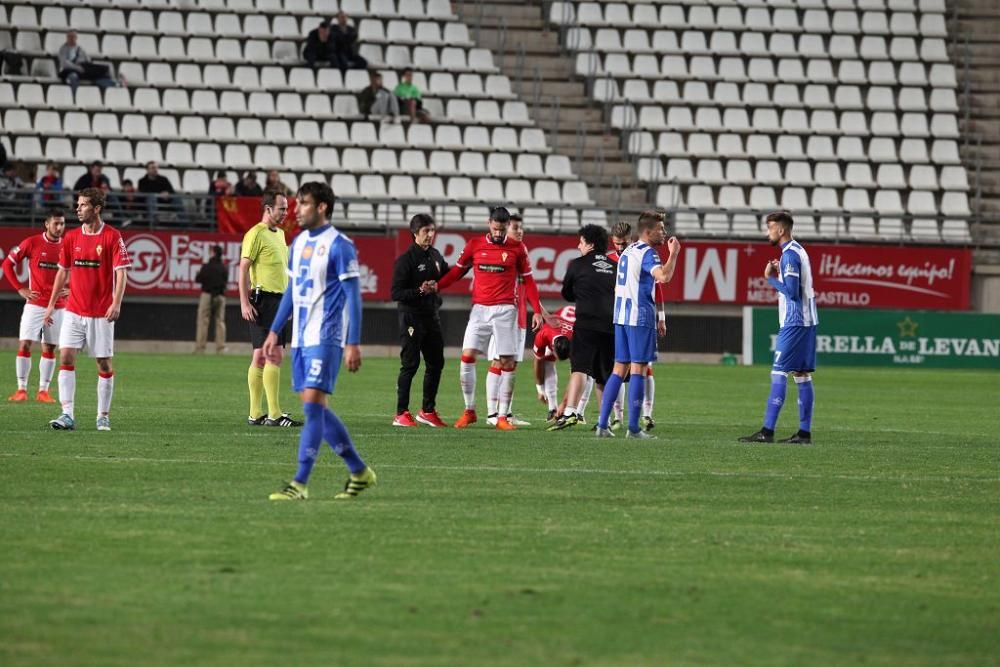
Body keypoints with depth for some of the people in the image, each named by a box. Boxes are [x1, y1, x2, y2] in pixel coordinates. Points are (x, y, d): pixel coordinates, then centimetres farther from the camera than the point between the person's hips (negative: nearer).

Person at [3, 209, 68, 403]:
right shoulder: (32, 243, -5)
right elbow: (7, 264, 1)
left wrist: (71, 289, 1)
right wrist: (20, 289, -5)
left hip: (58, 305, 2)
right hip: (35, 304, -2)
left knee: (49, 348, 5)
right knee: (25, 344, -9)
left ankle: (43, 391, 10)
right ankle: (21, 389, -3)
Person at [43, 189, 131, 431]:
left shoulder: (112, 237, -6)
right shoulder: (71, 237, 7)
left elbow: (120, 272, -10)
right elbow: (63, 271, 15)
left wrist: (116, 304, -21)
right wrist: (51, 304, 13)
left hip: (101, 313, -3)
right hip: (74, 310, 3)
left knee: (104, 363, 2)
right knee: (66, 357, -9)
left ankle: (103, 416, 13)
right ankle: (67, 415, -11)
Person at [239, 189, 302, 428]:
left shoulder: (279, 234, 18)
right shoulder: (256, 234, -9)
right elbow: (244, 268, -12)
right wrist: (244, 302, -18)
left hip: (279, 300, 9)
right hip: (264, 299, -9)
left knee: (261, 357, 9)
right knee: (274, 355, -13)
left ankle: (255, 414, 10)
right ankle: (274, 414, -15)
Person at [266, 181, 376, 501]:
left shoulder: (339, 245, -10)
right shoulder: (299, 242, 13)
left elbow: (353, 296, -11)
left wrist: (353, 344, -16)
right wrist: (275, 332, 19)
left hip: (325, 338, -8)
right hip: (300, 338, 8)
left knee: (313, 403, -12)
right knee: (316, 408, 9)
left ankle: (300, 484, -13)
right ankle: (359, 472, 21)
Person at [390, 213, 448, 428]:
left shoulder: (435, 256, 11)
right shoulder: (406, 259, -11)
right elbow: (396, 293, -14)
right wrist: (419, 291, -25)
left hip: (432, 316, 7)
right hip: (412, 317, -7)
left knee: (436, 363, 9)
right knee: (410, 365, -6)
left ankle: (427, 410, 22)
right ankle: (401, 414, -1)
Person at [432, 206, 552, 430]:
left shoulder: (517, 249, 3)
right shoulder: (475, 245, 5)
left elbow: (528, 281, 8)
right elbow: (458, 271, 13)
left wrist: (537, 310, 2)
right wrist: (436, 285, -1)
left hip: (505, 310, -1)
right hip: (480, 309, 1)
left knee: (507, 363, -2)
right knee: (467, 356, -10)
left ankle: (502, 417, 4)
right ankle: (469, 411, 3)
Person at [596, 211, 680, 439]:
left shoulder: (628, 251, 17)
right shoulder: (647, 253, -11)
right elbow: (663, 276, -29)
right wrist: (673, 253, -16)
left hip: (621, 317, 9)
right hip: (640, 317, -9)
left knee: (619, 369, 10)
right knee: (638, 369, -5)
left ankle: (602, 424, 6)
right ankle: (633, 428, -7)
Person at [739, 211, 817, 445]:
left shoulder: (789, 255, -14)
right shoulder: (798, 251, 16)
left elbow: (791, 291, -20)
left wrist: (771, 277, -9)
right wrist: (779, 272, 10)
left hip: (794, 323, -10)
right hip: (806, 321, 10)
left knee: (779, 374, -9)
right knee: (802, 376, 8)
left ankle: (767, 431, -11)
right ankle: (805, 432, 7)